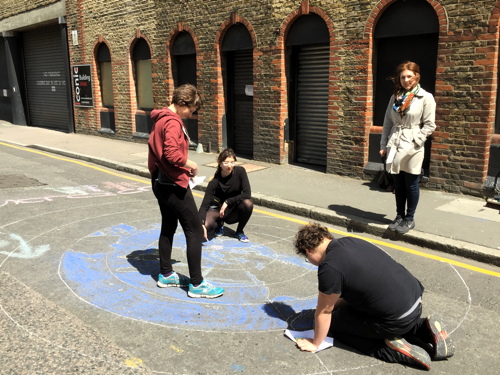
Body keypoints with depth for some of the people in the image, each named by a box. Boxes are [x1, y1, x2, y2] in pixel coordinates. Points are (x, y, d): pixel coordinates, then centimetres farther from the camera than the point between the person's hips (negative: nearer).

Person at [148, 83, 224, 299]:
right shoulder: (173, 122, -18)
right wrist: (190, 164, -11)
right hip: (174, 185, -10)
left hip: (161, 183, 10)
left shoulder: (161, 119, 12)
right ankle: (196, 285, 2)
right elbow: (172, 154, -29)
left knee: (168, 228, 18)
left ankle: (166, 275, 28)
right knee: (195, 232, -4)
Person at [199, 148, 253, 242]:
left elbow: (247, 194, -22)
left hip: (234, 211, 1)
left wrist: (227, 202, -25)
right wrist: (201, 223, -42)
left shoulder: (240, 171, -16)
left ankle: (239, 231, -5)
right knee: (206, 225, -32)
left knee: (248, 203, -32)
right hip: (218, 208, -1)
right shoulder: (215, 181, -20)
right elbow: (205, 204, -26)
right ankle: (219, 224, 8)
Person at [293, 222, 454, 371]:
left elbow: (323, 312, -6)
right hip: (415, 299, 8)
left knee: (333, 323, 9)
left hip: (398, 318, -8)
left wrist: (315, 344, 9)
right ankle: (425, 330, 16)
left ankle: (393, 350, -3)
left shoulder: (329, 268, -18)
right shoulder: (349, 242, 7)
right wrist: (335, 305, 26)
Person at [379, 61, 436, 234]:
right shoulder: (395, 97, 11)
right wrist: (384, 145, 7)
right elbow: (387, 123, 11)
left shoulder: (425, 98, -3)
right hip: (394, 147, 4)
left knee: (411, 184, 4)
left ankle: (410, 219, 17)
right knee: (398, 184, 11)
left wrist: (415, 141, -14)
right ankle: (400, 216, 24)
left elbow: (429, 125, -6)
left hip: (412, 148, -4)